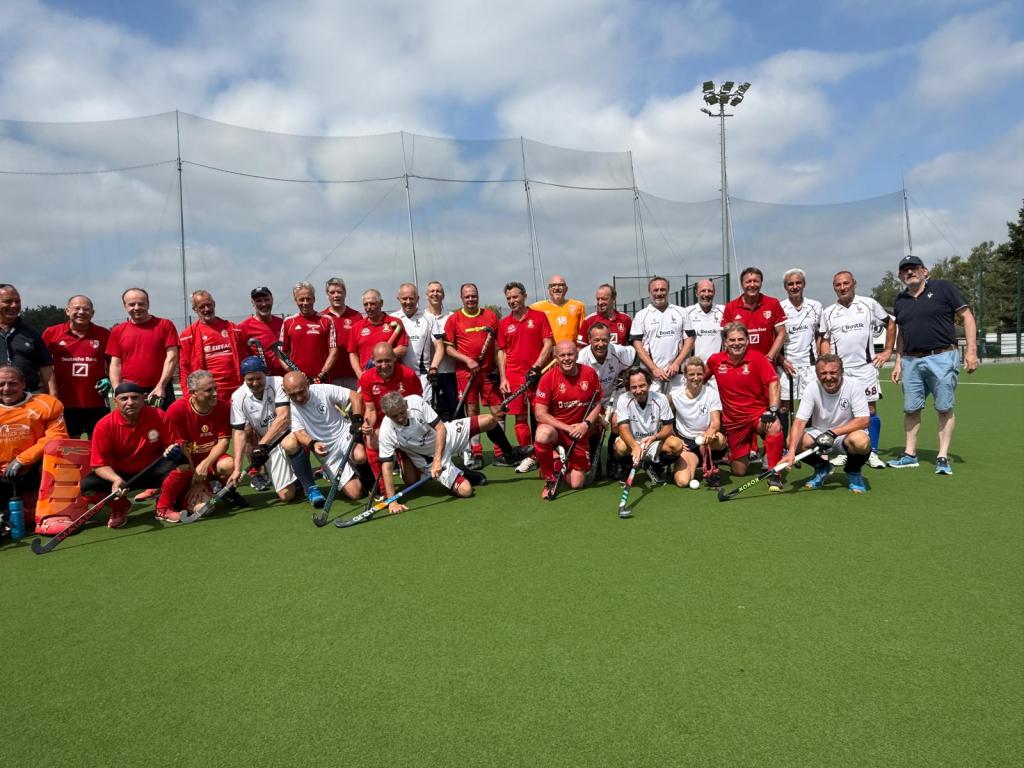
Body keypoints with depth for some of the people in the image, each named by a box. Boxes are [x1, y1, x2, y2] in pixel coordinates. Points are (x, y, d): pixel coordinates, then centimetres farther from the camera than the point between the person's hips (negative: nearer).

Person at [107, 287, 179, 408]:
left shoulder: (165, 325, 2)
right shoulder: (118, 331, 9)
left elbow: (172, 357, -4)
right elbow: (115, 364, 8)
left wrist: (161, 386, -12)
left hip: (160, 392, -2)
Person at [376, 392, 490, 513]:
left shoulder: (415, 401, -26)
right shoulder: (387, 432, -28)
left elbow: (441, 428, -21)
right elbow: (387, 467, -24)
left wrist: (437, 460, -31)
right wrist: (392, 502, -29)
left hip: (445, 436, 2)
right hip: (429, 457, -2)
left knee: (490, 420, -3)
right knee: (465, 490, -19)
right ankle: (464, 475, 17)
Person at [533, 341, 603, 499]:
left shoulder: (590, 374, -5)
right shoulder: (548, 378, -13)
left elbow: (597, 404, 5)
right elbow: (540, 414, -15)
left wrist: (586, 424, -13)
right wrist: (568, 428, -20)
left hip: (580, 434, 3)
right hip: (554, 427, -2)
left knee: (577, 483, 0)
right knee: (542, 435, -40)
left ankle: (562, 463, 36)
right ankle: (549, 481, -14)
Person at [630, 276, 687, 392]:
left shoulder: (680, 312, 12)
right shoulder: (641, 316, 7)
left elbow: (689, 339, 9)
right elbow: (637, 344, 1)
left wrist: (677, 363, -4)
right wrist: (654, 368, -8)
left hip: (676, 372, 2)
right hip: (651, 374, -1)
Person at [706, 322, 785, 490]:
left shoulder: (757, 358, -11)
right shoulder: (715, 360, -3)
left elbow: (773, 383, -17)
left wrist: (773, 410, -29)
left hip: (757, 413, -2)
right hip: (733, 421, 2)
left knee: (775, 427, -39)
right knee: (739, 471, 6)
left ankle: (774, 474, -22)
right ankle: (731, 455, 44)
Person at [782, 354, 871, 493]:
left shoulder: (854, 386, -17)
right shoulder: (812, 389, -13)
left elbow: (863, 421, -21)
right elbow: (799, 422, -22)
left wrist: (833, 432, -31)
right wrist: (791, 451, -36)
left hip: (847, 434, -2)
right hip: (819, 434, 2)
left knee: (860, 441, -37)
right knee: (793, 440, -24)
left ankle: (853, 471, 0)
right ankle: (822, 467, 8)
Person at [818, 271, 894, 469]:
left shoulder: (869, 304, 5)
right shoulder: (828, 313, 8)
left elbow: (890, 324, 14)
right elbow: (825, 341, 13)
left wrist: (888, 351, 9)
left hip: (866, 366, -1)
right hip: (839, 369, 1)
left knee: (871, 409, -1)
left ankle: (872, 453, 6)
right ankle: (842, 452, 8)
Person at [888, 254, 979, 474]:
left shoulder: (943, 288, -1)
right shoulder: (900, 301, 14)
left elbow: (967, 317, -1)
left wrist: (971, 351, -8)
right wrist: (898, 362, 16)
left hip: (942, 358, -4)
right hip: (911, 361, 5)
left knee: (944, 408, -1)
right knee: (911, 409, 7)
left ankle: (943, 458, 5)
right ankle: (910, 454, 16)